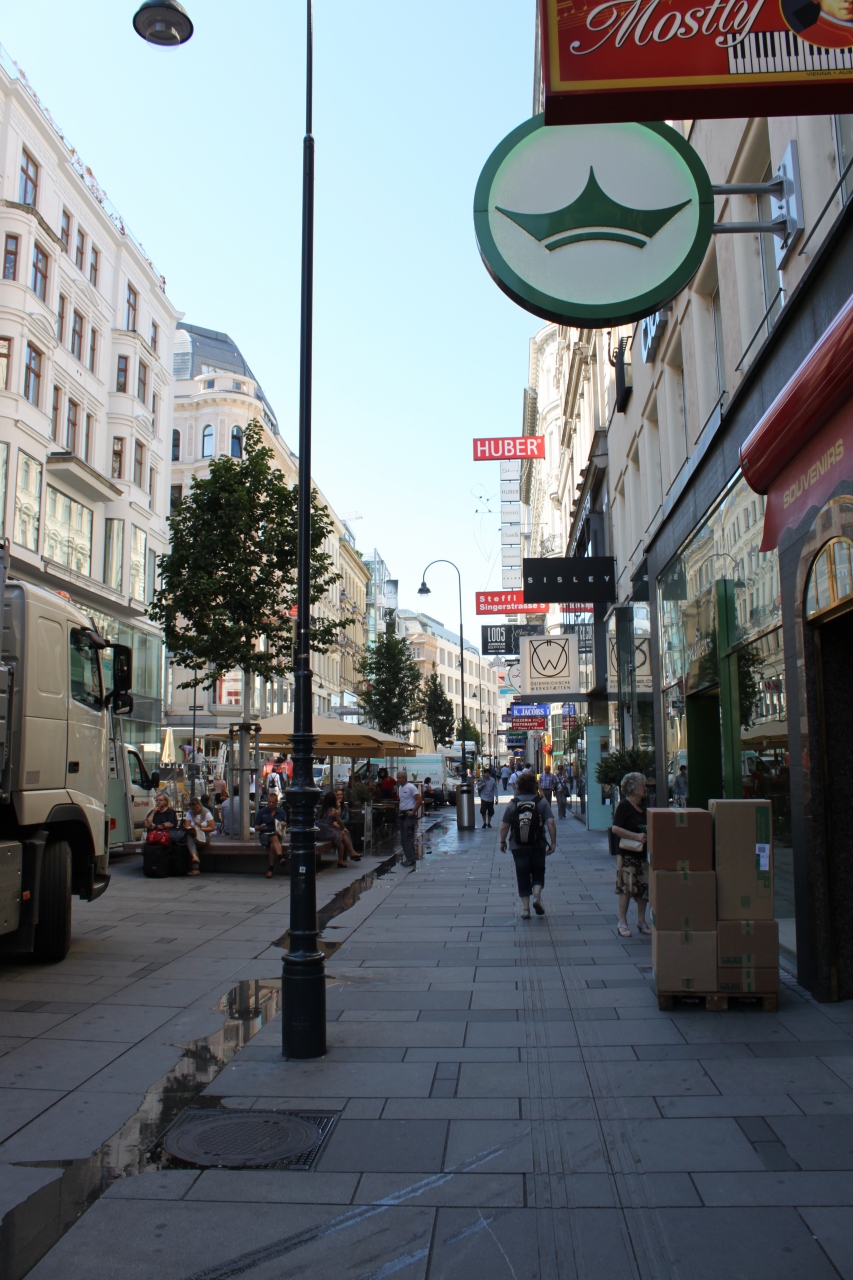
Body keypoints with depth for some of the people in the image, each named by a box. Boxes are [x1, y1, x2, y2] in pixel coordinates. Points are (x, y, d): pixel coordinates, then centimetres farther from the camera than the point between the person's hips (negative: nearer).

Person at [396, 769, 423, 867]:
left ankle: (410, 859, -5)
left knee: (408, 838, -8)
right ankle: (407, 858, 17)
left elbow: (419, 800, -16)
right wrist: (399, 811, 13)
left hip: (409, 815, -9)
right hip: (402, 815, 9)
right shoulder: (399, 787, 14)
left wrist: (413, 812, -17)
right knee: (403, 838, 10)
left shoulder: (411, 787, -12)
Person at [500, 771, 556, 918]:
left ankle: (525, 908, 6)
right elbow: (551, 823, -10)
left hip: (518, 847, 0)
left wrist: (502, 842, 13)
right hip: (538, 846, 0)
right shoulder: (542, 802, -4)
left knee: (522, 876, 8)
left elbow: (504, 826, -1)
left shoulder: (512, 804, -2)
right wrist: (553, 842, -3)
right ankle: (537, 896, -6)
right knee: (538, 872, 18)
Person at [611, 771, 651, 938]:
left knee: (644, 887, 8)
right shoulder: (624, 806, -11)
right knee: (626, 887, -5)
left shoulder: (642, 807, 14)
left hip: (643, 852, 8)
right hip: (627, 854, -8)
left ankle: (641, 921, 19)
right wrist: (636, 836, -22)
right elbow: (615, 829, -19)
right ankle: (622, 922, 5)